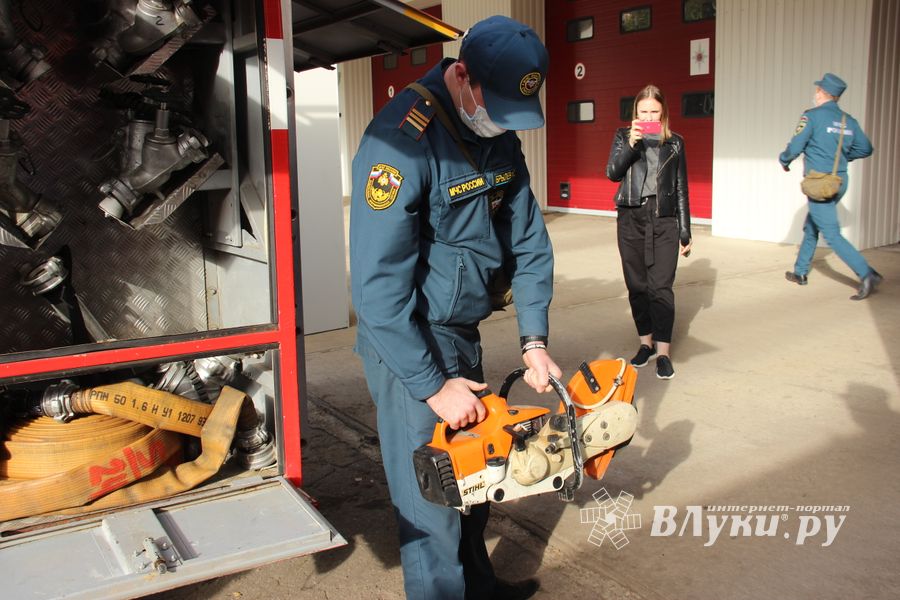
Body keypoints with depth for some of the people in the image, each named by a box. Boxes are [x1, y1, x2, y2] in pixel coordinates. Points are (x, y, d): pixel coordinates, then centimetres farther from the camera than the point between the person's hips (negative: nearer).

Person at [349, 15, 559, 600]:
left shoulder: (500, 137, 1)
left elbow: (528, 242, 6)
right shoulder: (402, 139, -25)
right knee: (431, 498, 3)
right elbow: (378, 284, -27)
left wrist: (534, 339, -1)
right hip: (407, 347, -8)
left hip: (464, 333, 8)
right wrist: (432, 386, -21)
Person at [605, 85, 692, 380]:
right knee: (636, 286, 6)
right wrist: (631, 144, -20)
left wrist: (685, 232, 7)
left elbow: (681, 189, 9)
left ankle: (663, 352, -3)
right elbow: (612, 173, -6)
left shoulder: (674, 142, 8)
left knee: (661, 287, -7)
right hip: (631, 220, 1)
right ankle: (646, 342, 20)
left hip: (664, 222, -1)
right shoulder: (624, 136, 8)